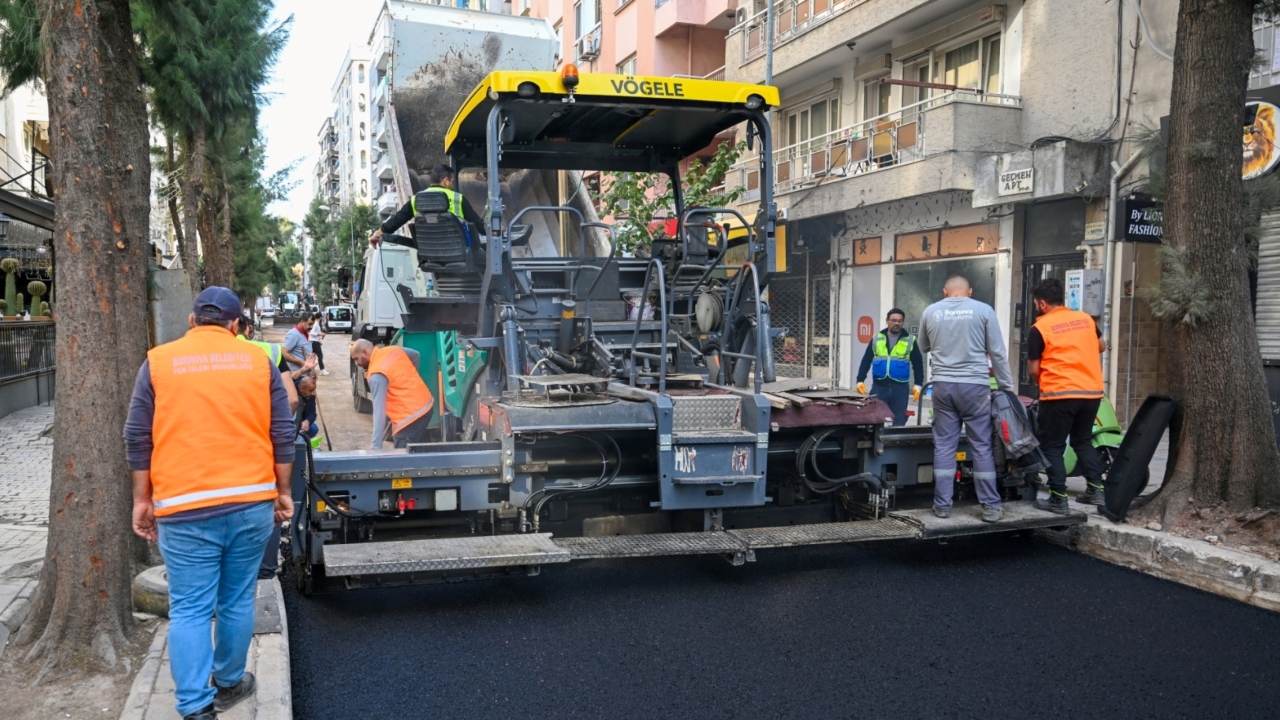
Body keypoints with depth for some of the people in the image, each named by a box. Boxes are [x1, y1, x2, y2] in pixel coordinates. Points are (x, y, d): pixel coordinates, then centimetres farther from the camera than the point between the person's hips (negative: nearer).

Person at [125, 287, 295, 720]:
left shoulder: (158, 362, 3)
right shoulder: (258, 362, 5)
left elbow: (137, 438, 3)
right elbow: (283, 436, 4)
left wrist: (142, 499, 10)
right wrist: (282, 492, 13)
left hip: (184, 507, -1)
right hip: (252, 502, 2)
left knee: (189, 609, 3)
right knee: (237, 601, 15)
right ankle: (229, 684, 29)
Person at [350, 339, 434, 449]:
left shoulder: (376, 376, -19)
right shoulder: (394, 349, 4)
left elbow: (379, 411, -24)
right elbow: (415, 355, 25)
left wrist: (376, 446, -25)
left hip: (410, 418, -9)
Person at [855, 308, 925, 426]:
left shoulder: (910, 340, 4)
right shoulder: (877, 339, 7)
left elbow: (918, 364, 6)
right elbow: (866, 361, 7)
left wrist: (917, 384, -2)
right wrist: (860, 380, -2)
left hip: (900, 387, -1)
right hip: (879, 386, 1)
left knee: (899, 422, 6)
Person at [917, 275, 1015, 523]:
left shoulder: (931, 311, 6)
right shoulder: (983, 310, 0)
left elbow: (922, 348, 21)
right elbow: (998, 353, 1)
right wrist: (1007, 387, 8)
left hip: (943, 385, 2)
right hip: (975, 385, -2)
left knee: (944, 445, 7)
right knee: (982, 446, 4)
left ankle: (942, 505, 9)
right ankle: (990, 506, 8)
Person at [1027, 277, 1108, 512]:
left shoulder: (1039, 328, -7)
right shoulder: (1086, 319, 9)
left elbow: (1034, 369, -3)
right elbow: (1102, 346, 25)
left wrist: (1044, 385, 16)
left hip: (1060, 395, -6)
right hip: (1092, 392, 6)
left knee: (1053, 447, 3)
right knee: (1083, 441, 22)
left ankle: (1058, 499, 2)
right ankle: (1096, 489, 20)